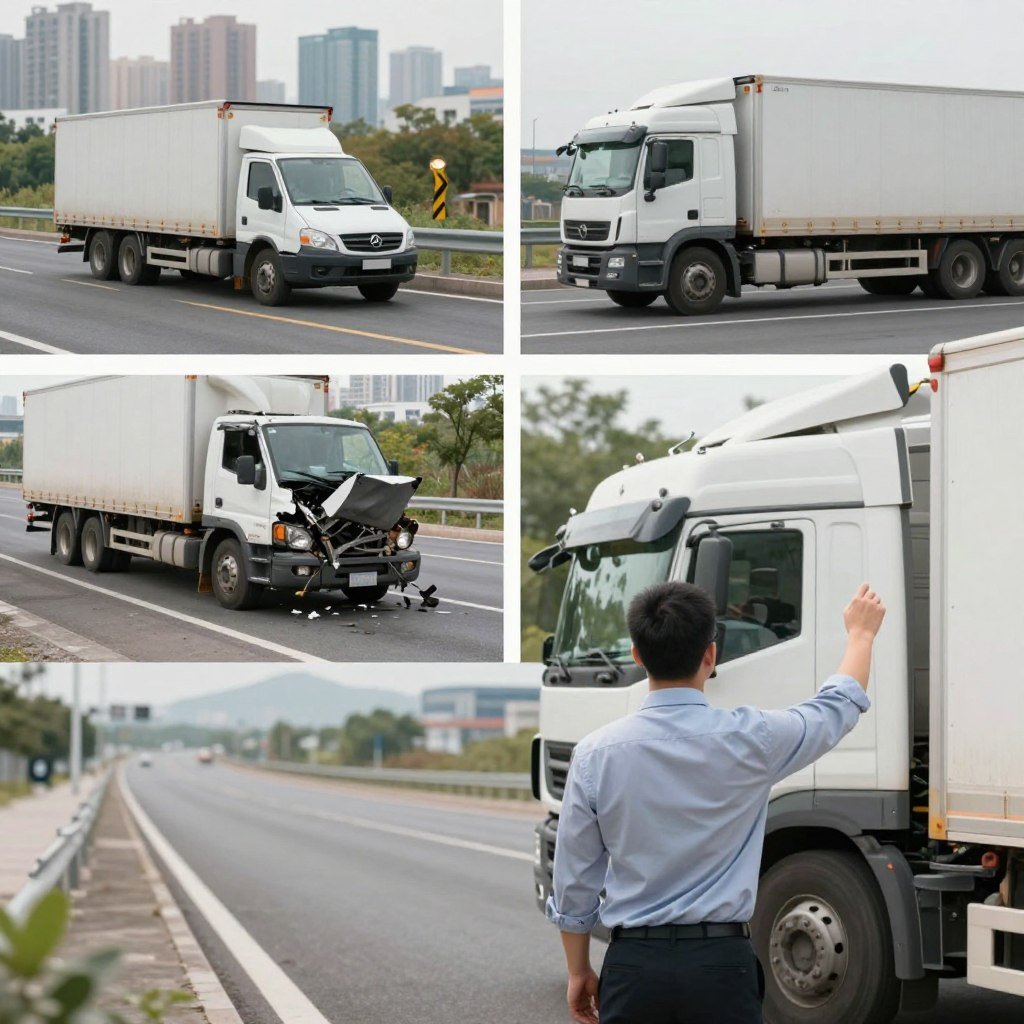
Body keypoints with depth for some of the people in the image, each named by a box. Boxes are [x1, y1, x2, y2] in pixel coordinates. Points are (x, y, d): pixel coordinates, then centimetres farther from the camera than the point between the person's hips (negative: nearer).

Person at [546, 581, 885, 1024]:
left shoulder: (596, 754, -4)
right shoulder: (747, 741, -8)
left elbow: (573, 884, 3)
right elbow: (839, 705, 13)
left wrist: (578, 971, 17)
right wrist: (861, 631, 31)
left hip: (632, 968, 1)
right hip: (721, 965, -1)